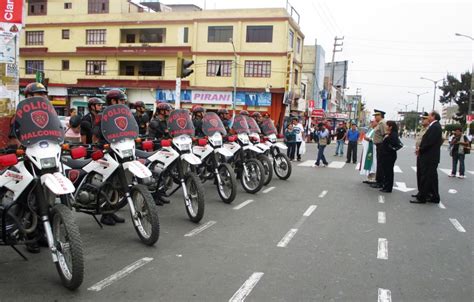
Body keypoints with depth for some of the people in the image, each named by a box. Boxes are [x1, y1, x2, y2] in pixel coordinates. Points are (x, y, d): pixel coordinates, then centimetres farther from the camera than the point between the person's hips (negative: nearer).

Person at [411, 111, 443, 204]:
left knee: (425, 177, -4)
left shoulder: (435, 127, -16)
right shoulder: (434, 126, 14)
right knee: (432, 177, 15)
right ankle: (434, 197, 23)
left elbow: (429, 141, -22)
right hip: (431, 157, 10)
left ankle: (422, 197, 1)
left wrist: (421, 149, -10)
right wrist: (420, 148, 5)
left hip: (429, 157, -10)